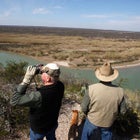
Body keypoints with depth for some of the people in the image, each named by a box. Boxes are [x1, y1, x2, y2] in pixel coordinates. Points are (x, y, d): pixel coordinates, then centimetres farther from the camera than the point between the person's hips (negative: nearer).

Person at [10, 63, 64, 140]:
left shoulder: (39, 95, -44)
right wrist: (42, 70, -17)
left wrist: (26, 79, -37)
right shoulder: (60, 86, -25)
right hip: (53, 124, 4)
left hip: (39, 129, -4)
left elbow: (14, 100, -34)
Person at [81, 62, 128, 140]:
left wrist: (89, 114, 5)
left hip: (92, 122, -1)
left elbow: (84, 108, -17)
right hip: (108, 124, 1)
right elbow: (123, 111, -8)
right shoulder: (119, 91, -21)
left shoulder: (92, 89, -27)